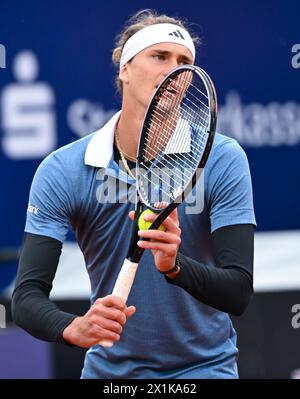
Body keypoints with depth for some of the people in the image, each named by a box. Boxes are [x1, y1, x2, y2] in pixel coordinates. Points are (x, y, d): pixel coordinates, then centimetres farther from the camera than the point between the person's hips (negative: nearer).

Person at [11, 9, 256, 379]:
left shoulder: (222, 160, -12)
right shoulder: (61, 171, -10)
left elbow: (238, 292, -18)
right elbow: (27, 296, -16)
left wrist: (175, 265, -36)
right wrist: (74, 327, -36)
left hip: (203, 367, -1)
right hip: (108, 367, 1)